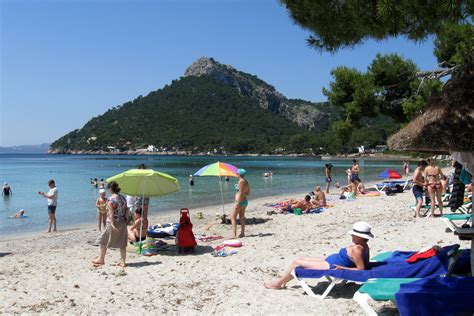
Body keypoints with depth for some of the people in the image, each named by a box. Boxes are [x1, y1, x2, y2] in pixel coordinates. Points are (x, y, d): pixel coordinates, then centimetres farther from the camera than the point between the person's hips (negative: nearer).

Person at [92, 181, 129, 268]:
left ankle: (101, 259, 24)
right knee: (122, 243, 9)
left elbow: (111, 213, -20)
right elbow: (126, 211, 10)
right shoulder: (123, 198, 7)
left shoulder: (111, 199, -14)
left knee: (104, 241, 11)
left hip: (113, 223, -7)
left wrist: (112, 224, -25)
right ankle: (123, 261, 10)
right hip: (122, 223, 7)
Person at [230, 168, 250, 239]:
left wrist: (237, 203, -22)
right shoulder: (246, 182, 10)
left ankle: (234, 234, -12)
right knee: (242, 218, 15)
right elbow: (248, 193, 15)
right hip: (245, 201, 9)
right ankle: (242, 233, 18)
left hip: (240, 201, -9)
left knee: (233, 217, -6)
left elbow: (241, 193, -21)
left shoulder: (241, 181, -16)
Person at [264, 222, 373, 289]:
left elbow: (361, 269, -30)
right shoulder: (364, 246, -1)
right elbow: (365, 264, 8)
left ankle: (278, 283, 18)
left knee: (296, 262, -1)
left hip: (331, 266, -11)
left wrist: (342, 268, -28)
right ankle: (283, 281, 30)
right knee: (302, 258, 19)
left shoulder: (356, 249, -28)